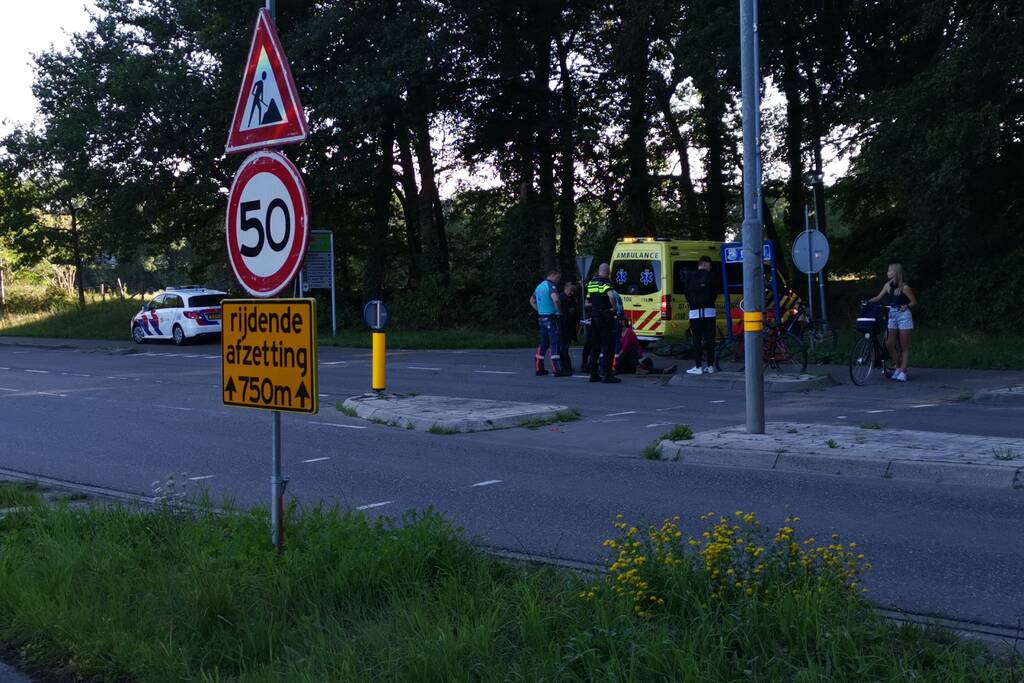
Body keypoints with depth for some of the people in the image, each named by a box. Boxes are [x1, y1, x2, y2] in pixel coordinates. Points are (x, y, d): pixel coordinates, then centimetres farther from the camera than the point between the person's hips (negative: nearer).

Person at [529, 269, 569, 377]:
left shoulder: (539, 286, 16)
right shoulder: (551, 285, -11)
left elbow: (532, 300, 30)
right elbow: (555, 299, -29)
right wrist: (559, 311, -15)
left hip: (541, 317, 9)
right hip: (550, 317, -9)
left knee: (543, 343, 14)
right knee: (554, 343, -9)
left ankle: (538, 368, 15)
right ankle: (557, 370, -13)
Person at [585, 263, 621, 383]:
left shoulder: (591, 283, 12)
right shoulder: (605, 283, -12)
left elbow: (589, 302, 19)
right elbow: (611, 296, -30)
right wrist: (613, 307, -16)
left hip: (594, 318, 7)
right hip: (605, 318, -7)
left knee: (595, 346, 13)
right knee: (608, 346, -4)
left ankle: (593, 374, 14)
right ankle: (607, 375, -7)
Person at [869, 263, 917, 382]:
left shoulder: (904, 287, -7)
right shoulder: (888, 285, 7)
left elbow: (914, 302, -1)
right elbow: (878, 297, 8)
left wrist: (906, 306, -17)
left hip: (903, 315, -5)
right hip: (892, 315, 5)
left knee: (904, 346, 0)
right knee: (889, 344, -3)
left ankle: (903, 372, 2)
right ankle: (897, 367, 12)